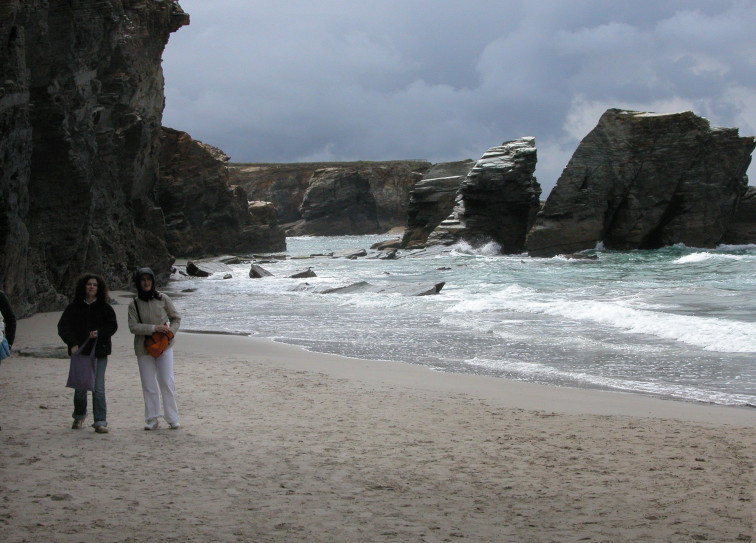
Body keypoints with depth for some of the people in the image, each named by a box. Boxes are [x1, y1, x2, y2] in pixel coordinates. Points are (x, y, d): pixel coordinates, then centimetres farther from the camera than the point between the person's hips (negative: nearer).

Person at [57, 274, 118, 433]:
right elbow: (63, 326, 2)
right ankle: (79, 416, 29)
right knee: (80, 386, 5)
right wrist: (72, 343, -11)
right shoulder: (74, 307, 6)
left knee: (98, 388, -6)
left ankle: (100, 422, -4)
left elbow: (113, 326, 6)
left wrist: (99, 333, -13)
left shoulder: (104, 307, 6)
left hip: (99, 351, -1)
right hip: (80, 351, 1)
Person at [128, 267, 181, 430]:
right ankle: (152, 420, 12)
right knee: (149, 385, 3)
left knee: (167, 382, -5)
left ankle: (172, 419, 3)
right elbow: (133, 327, -7)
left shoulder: (162, 299, 2)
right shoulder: (134, 304, 2)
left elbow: (176, 318, 10)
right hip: (143, 348, 1)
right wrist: (154, 328, -18)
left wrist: (171, 332, -8)